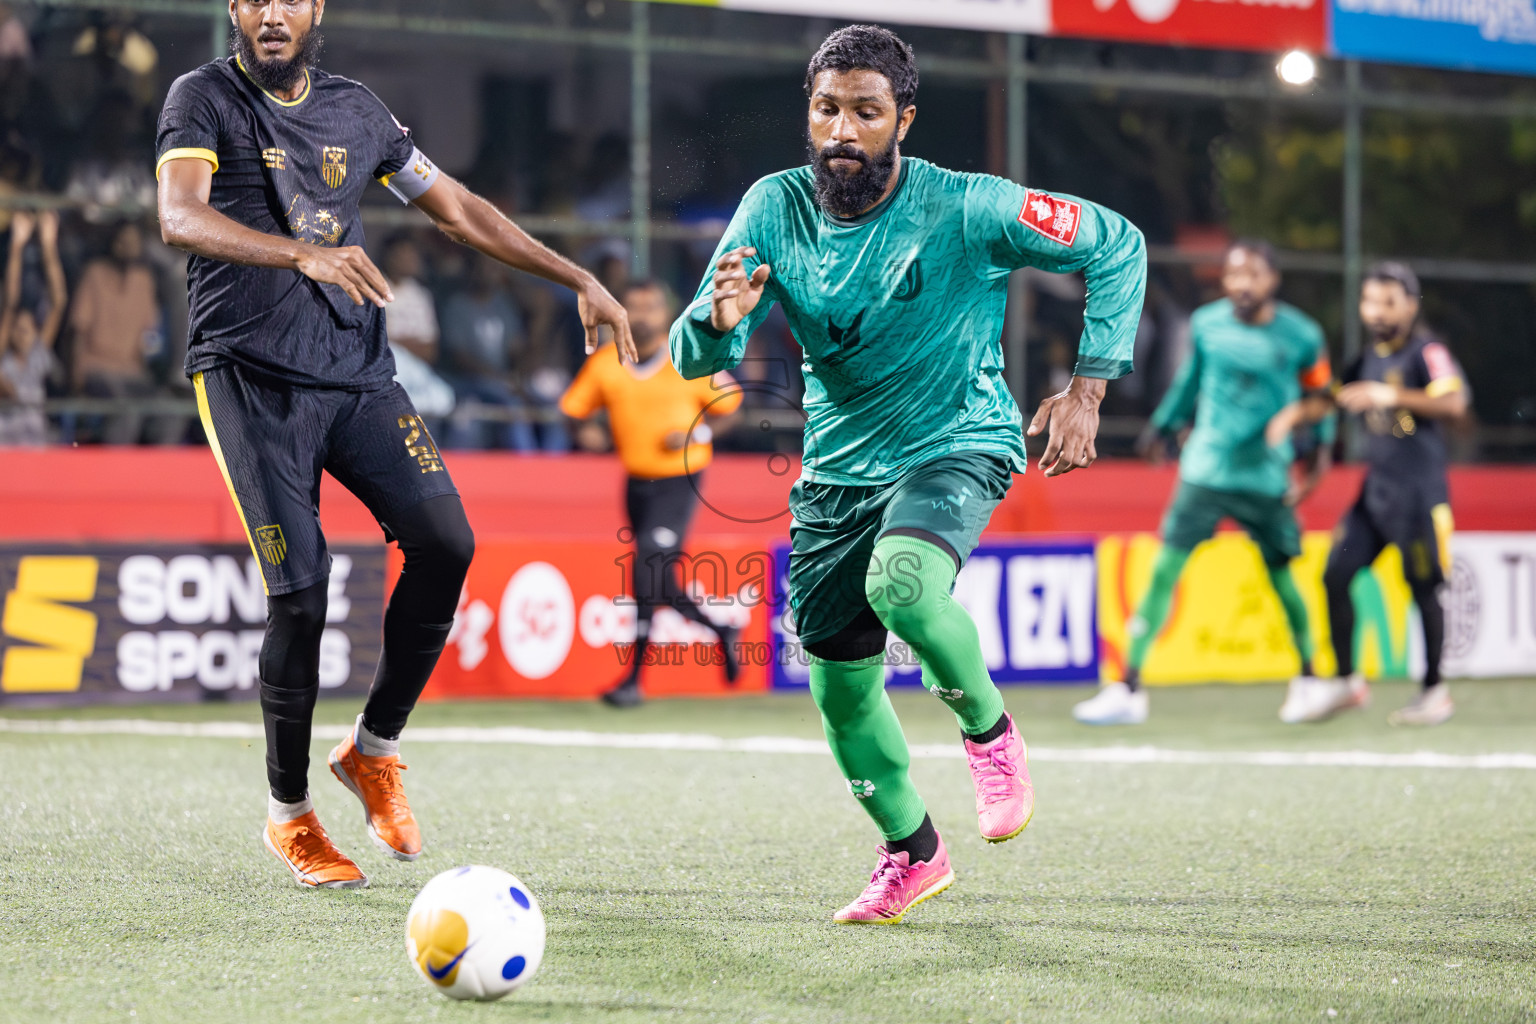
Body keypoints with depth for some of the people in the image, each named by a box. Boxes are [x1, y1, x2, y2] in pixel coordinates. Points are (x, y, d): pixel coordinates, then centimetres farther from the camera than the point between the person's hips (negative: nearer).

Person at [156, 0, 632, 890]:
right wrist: (303, 255, -39)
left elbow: (457, 209, 20)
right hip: (251, 375, -5)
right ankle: (290, 816, 8)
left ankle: (374, 750, 6)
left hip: (358, 367, 5)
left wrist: (581, 282, 16)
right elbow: (182, 218, -22)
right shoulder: (205, 100, -4)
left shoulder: (355, 109, 13)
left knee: (446, 542, -14)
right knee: (299, 591, -12)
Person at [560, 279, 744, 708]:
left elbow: (728, 401, 3)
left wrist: (697, 432, -13)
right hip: (636, 481, 5)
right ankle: (721, 632, 37)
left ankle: (633, 679, -13)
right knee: (657, 584, 11)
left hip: (679, 482, -5)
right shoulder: (603, 363, -2)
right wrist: (587, 430, -14)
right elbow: (576, 407, 8)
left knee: (649, 569, -18)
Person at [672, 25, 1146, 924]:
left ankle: (990, 728, -7)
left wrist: (1089, 387, -15)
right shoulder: (776, 209, -8)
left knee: (900, 580, -35)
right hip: (838, 469, 5)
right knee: (840, 687, 8)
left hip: (957, 445, -5)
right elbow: (696, 358, -10)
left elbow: (1117, 244, -9)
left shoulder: (964, 209, -18)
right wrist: (721, 319, -35)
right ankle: (912, 852, 34)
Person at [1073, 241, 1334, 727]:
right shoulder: (1206, 324, -1)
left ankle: (1309, 678, 30)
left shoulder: (1301, 336, -6)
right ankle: (1128, 688, -6)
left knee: (1281, 578, 6)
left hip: (1267, 480, -1)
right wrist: (1164, 424, 25)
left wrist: (1318, 458, 2)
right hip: (1204, 471, 1)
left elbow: (1320, 396, 8)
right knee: (1164, 571, -8)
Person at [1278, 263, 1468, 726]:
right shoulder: (1371, 356, 12)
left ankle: (1435, 691, 12)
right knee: (1336, 575, 2)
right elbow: (1339, 396, 27)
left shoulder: (1427, 352, -11)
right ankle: (1346, 680, 13)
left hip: (1418, 492, -7)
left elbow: (1455, 403, -28)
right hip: (1375, 488, 7)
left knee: (1424, 588, -1)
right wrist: (1297, 412, 10)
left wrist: (1391, 396, -36)